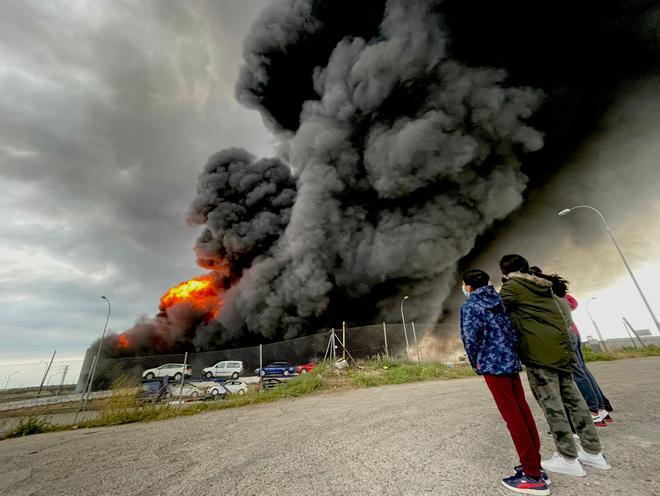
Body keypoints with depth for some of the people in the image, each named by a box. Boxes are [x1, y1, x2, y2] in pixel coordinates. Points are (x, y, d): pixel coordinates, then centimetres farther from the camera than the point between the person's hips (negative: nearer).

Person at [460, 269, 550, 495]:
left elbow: (470, 336, -18)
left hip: (493, 365, -7)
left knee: (512, 417, 1)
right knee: (523, 412, 15)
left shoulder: (469, 306, -11)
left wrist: (476, 363, -2)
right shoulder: (498, 301, 10)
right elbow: (515, 330, 10)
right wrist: (510, 351, 18)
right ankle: (535, 466, 26)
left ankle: (532, 477, 10)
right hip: (511, 361, 8)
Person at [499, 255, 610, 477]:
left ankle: (569, 458, 8)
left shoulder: (511, 286, -5)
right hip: (561, 347, 8)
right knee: (572, 397, 15)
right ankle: (593, 451, 24)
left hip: (539, 351, -8)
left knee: (550, 402, 0)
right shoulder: (543, 285, 19)